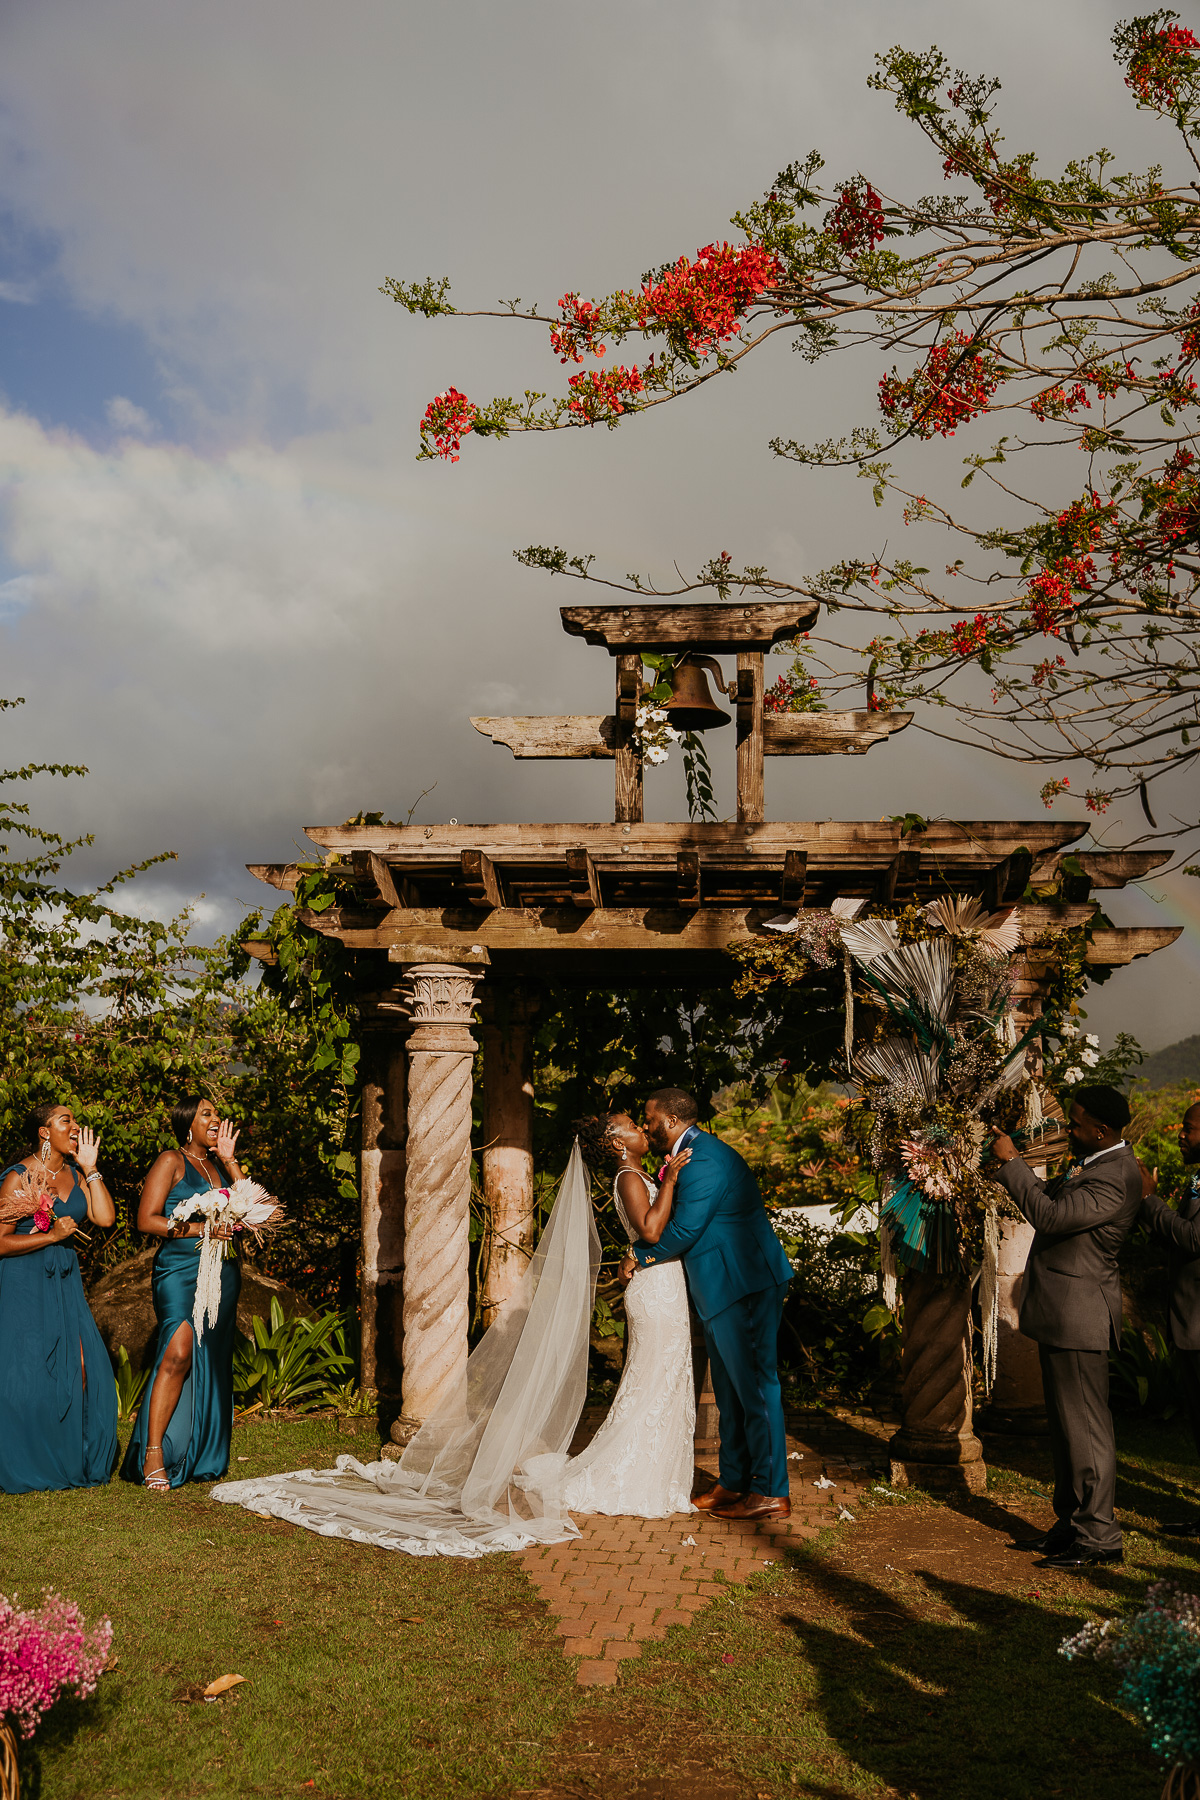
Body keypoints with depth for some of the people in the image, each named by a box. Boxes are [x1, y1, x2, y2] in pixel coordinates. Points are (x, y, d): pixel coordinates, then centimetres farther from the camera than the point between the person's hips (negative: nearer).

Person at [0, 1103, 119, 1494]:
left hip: (65, 1285, 6)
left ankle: (73, 1462, 14)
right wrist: (52, 1235, -15)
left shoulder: (74, 1173, 10)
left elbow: (105, 1216, -2)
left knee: (80, 1370, 2)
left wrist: (90, 1168, -2)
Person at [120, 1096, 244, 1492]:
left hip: (222, 1274, 6)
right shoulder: (172, 1161, 2)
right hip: (180, 1270, -6)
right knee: (179, 1352, -21)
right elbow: (146, 1220, -5)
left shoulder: (217, 1165, 20)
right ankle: (154, 1454, -17)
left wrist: (229, 1161, 5)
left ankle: (200, 1458, 9)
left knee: (212, 1363, 4)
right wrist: (200, 1229, -12)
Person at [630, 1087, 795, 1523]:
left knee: (754, 1384, -5)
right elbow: (683, 1224, 22)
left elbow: (684, 1230, -20)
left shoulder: (703, 1160, -18)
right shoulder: (697, 1154, 16)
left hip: (745, 1287, -11)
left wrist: (639, 1256, -6)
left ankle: (770, 1494, 1)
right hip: (724, 1289, 11)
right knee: (730, 1389, 16)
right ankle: (734, 1483, 25)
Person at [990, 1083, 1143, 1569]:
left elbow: (1050, 1216, -27)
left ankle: (1100, 1538, 6)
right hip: (1063, 1313, 11)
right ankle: (1072, 1524, 27)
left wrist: (1011, 1163, -20)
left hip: (1079, 1316, -11)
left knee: (1086, 1427, -3)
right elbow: (1055, 1204, 21)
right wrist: (1014, 1165, 13)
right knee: (1065, 1424, 17)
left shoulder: (1115, 1178, -22)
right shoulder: (1098, 1164, 12)